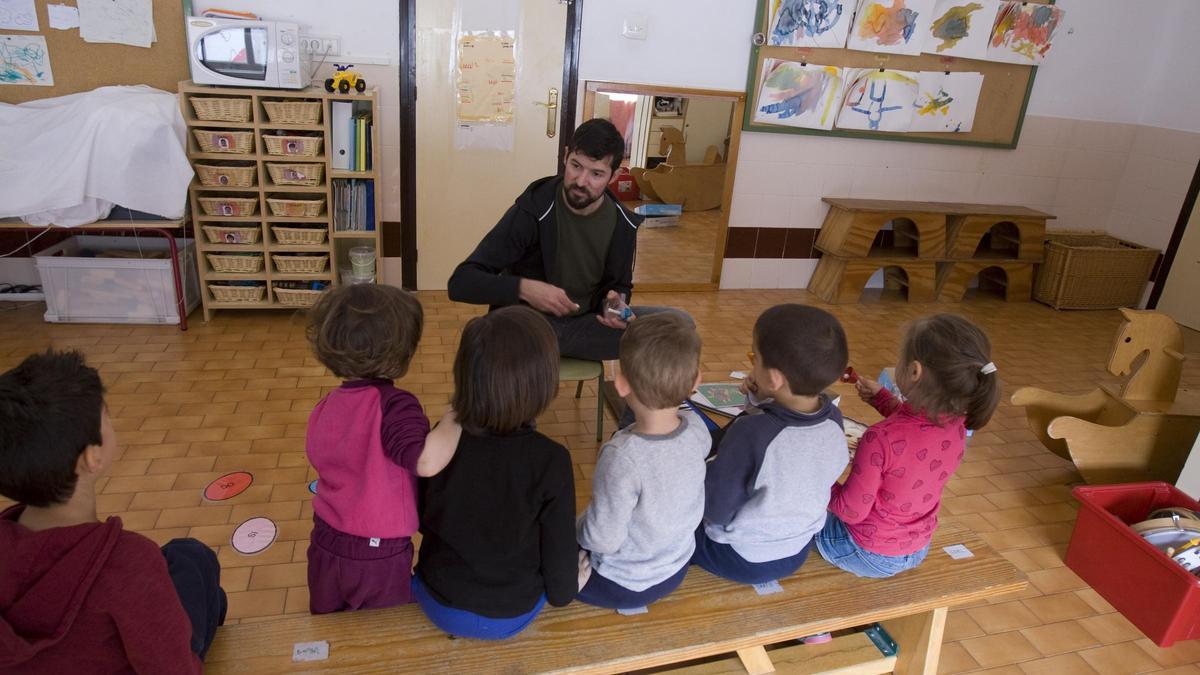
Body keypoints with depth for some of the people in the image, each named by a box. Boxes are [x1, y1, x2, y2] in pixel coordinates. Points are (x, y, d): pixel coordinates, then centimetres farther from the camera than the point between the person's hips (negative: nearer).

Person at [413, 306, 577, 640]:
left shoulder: (438, 439, -21)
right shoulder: (551, 460, -28)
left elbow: (420, 519, -4)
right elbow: (559, 546, -16)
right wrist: (563, 591, 5)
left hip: (441, 605, 2)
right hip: (512, 614, -2)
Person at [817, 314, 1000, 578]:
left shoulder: (881, 439, -35)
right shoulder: (957, 428, -15)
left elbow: (851, 511, -23)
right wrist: (880, 396, 15)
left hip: (869, 555, -5)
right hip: (918, 551, 6)